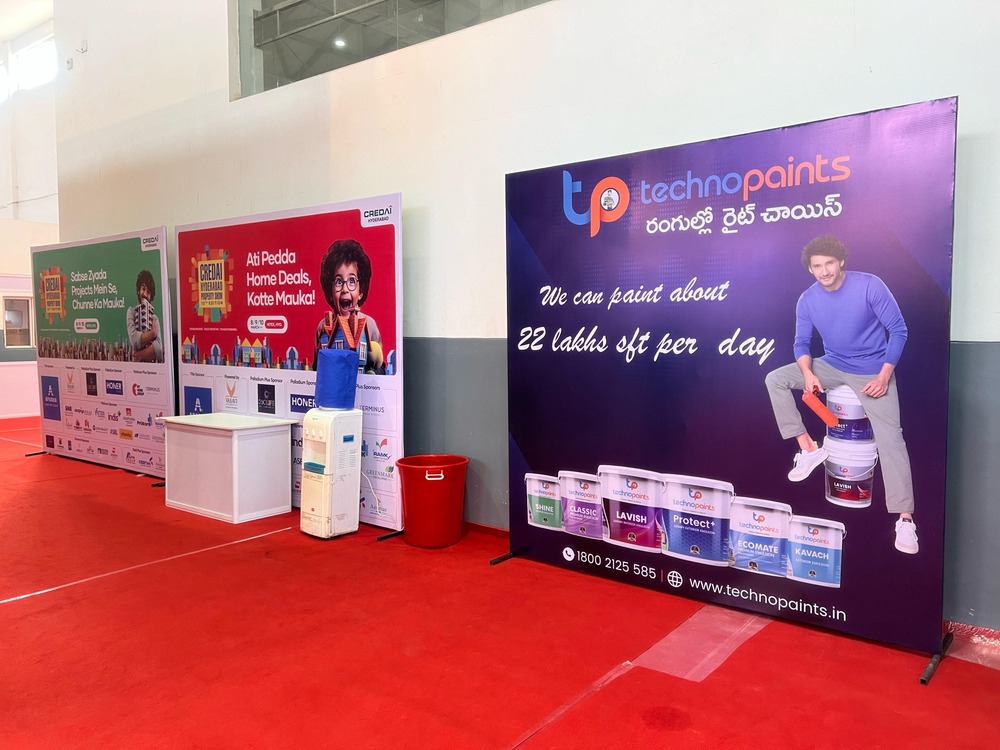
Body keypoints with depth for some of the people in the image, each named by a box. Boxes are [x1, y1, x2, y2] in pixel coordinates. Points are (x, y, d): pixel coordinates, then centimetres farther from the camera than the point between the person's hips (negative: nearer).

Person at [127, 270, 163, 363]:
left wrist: (141, 355, -12)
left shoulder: (155, 318, 9)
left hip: (153, 364, 1)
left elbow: (159, 348, -4)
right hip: (137, 363, -1)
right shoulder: (131, 311, 6)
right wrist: (152, 333, -2)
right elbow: (134, 340, -10)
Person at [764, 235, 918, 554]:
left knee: (890, 439, -12)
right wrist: (808, 373, -19)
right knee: (775, 379, -9)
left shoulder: (870, 286, -17)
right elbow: (802, 343, 1)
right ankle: (809, 448, -3)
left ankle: (905, 518, -7)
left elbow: (898, 330, -11)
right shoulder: (807, 300, -6)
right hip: (832, 366, 4)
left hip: (873, 372, -4)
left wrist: (884, 375, -17)